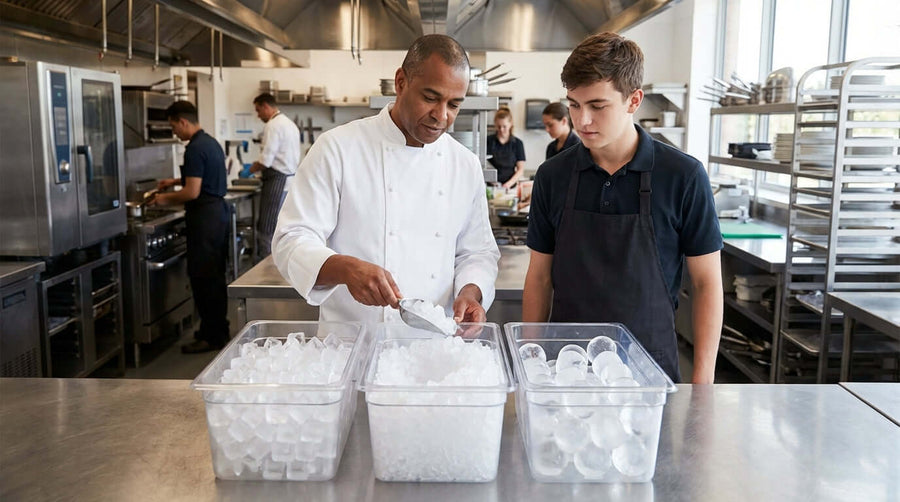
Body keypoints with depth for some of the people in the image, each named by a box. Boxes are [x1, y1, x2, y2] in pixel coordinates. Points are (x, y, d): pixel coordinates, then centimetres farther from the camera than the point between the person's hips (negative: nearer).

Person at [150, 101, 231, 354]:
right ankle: (219, 328, 24)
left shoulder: (195, 149, -17)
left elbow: (192, 192, -21)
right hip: (219, 210, 10)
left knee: (203, 277, -3)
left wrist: (166, 199, -6)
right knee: (215, 274, 15)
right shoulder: (211, 142, 13)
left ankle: (211, 336, 3)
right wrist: (176, 181, 26)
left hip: (204, 215, -10)